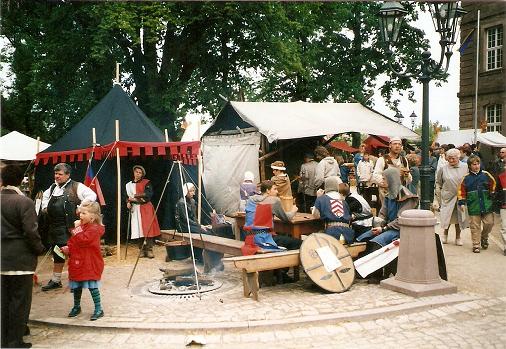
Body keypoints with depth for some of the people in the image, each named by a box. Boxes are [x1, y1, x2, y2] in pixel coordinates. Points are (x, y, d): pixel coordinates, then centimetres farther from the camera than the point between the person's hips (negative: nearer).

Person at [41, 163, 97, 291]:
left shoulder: (76, 187, -8)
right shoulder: (53, 187, 15)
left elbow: (92, 196, -17)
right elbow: (45, 196, 36)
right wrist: (45, 206, 19)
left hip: (70, 227, -7)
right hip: (54, 227, 7)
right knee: (57, 253, 16)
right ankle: (56, 280, 27)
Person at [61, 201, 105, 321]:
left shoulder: (94, 229, -16)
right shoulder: (81, 225, 12)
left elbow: (83, 240, -29)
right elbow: (73, 242, 22)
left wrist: (77, 229, -20)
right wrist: (68, 248, 5)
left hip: (90, 264, -9)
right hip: (77, 263, 9)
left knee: (92, 286, -5)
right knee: (76, 287, 18)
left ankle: (98, 309, 5)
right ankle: (76, 307, 35)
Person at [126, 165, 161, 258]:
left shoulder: (146, 182, 1)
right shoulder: (129, 184, 14)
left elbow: (149, 194, -13)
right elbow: (127, 196, 19)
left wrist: (135, 196, -15)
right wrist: (128, 202, -3)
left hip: (146, 208, -3)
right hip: (135, 209, 4)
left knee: (148, 229, -9)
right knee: (138, 229, 1)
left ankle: (149, 250, -6)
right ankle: (142, 250, 8)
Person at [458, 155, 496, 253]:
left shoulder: (486, 175, 3)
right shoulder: (466, 178, 1)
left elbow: (493, 186, 13)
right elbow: (462, 191, 4)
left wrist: (493, 196, 9)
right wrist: (462, 203, -1)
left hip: (487, 205, 1)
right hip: (473, 206, -1)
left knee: (489, 223, 0)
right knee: (475, 226, 2)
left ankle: (484, 237, 29)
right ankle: (476, 244, 13)